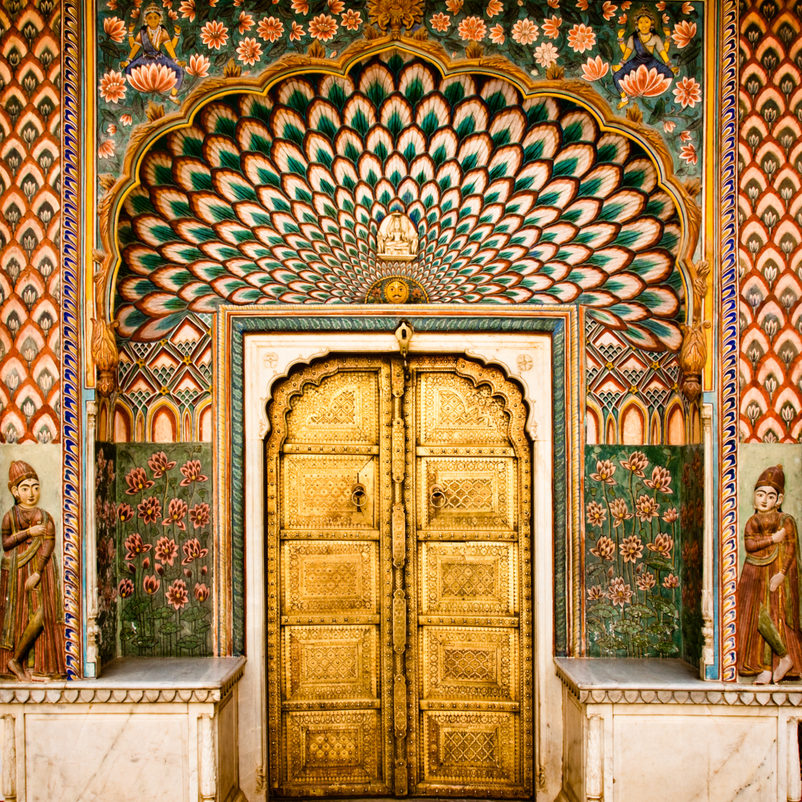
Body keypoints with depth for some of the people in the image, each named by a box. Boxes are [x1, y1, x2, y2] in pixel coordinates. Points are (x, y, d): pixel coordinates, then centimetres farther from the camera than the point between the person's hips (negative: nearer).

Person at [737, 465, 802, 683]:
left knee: (766, 617, -14)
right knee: (756, 619, 0)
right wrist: (773, 538, -12)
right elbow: (749, 544, -3)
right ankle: (766, 668, 5)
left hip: (776, 576, -4)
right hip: (755, 577, 5)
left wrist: (781, 573, -17)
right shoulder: (752, 522, 12)